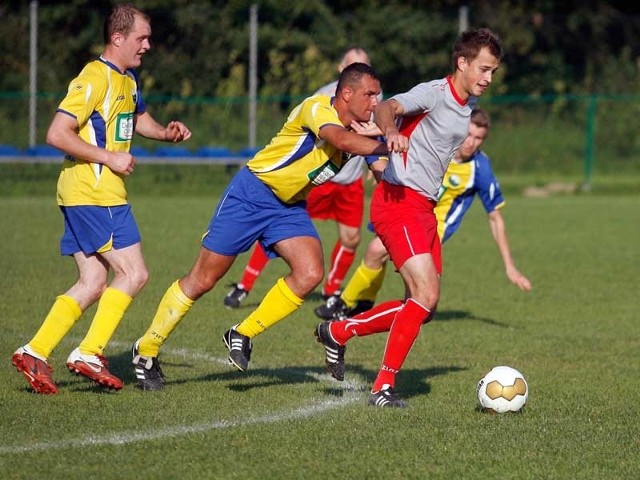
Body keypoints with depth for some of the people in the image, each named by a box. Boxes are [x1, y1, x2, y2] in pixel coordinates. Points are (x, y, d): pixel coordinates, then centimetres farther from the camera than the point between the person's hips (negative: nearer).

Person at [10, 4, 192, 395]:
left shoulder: (128, 79, 15)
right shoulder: (95, 78, -15)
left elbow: (137, 117, 34)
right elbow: (58, 134, -20)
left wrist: (165, 132, 13)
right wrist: (109, 157, -19)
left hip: (104, 194, 10)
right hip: (94, 194, -10)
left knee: (93, 283, 8)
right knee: (133, 274, -9)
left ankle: (35, 353, 7)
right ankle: (89, 354, -6)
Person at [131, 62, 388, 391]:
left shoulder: (361, 133, 1)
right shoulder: (318, 108, -22)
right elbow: (341, 140, -41)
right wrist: (388, 147, -46)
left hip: (289, 207, 7)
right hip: (252, 193, -7)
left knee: (310, 274, -17)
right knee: (202, 280, -2)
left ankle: (243, 336, 2)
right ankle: (146, 350, 16)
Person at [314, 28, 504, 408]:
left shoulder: (465, 108, 15)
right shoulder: (434, 94, -12)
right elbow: (388, 107, -30)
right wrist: (391, 131, -52)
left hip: (424, 208, 9)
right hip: (399, 201, -9)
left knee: (424, 307, 8)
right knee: (426, 294, -19)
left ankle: (338, 332, 22)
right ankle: (384, 388, -11)